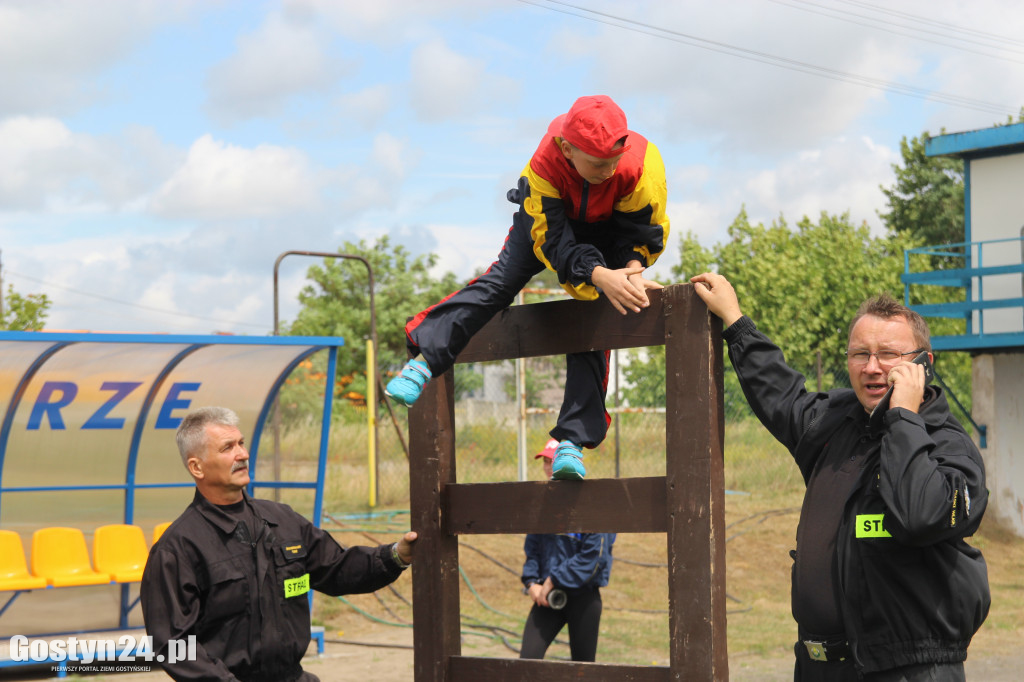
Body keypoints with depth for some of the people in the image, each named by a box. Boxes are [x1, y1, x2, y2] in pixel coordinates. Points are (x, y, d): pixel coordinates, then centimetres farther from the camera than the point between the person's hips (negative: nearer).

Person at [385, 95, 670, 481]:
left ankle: (572, 441, -15)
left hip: (609, 228, 0)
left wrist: (632, 270, -42)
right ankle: (423, 361, -16)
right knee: (501, 281, -19)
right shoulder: (545, 164, -39)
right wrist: (598, 276, -51)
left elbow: (646, 232, -23)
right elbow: (552, 239, -36)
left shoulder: (640, 163, -38)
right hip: (547, 218, 0)